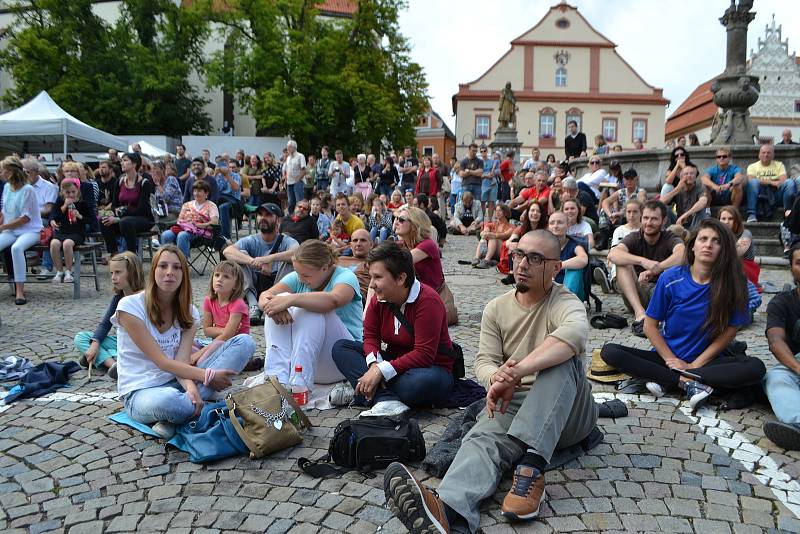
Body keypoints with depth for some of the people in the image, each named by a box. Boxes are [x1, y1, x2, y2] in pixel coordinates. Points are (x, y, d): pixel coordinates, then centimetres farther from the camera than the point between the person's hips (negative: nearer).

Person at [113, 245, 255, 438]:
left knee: (244, 342, -11)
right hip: (140, 392, -6)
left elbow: (182, 361, -9)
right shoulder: (130, 306, -11)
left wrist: (190, 385, -31)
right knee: (166, 400, -46)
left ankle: (186, 404, -21)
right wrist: (208, 376, -22)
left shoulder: (189, 313, 4)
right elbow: (162, 362, -15)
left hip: (176, 382, 6)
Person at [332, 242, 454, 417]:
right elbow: (371, 336, -2)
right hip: (396, 362, 7)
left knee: (425, 381, -43)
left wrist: (381, 371, -30)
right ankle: (386, 401, -29)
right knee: (341, 347, -9)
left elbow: (424, 355, -26)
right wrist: (374, 364, -24)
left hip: (431, 368, -7)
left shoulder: (427, 301, -21)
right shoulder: (379, 299, 0)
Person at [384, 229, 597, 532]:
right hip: (513, 405, 3)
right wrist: (496, 378, -27)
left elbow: (574, 334, -31)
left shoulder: (566, 304, -6)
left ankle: (531, 468, -42)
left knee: (562, 356, -32)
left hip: (567, 411, -2)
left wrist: (515, 372, -40)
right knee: (483, 439, -30)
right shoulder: (496, 308, 9)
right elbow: (484, 361, 0)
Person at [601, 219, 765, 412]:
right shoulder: (670, 278, -7)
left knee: (756, 368, -28)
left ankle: (666, 379, -25)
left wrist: (695, 365, -12)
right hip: (666, 356, 0)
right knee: (609, 351, -22)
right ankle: (689, 383, -25)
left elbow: (729, 331, -5)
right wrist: (671, 360, -11)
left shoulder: (731, 282, -7)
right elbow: (650, 325, -2)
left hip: (707, 359, 0)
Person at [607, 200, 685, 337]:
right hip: (635, 295, 2)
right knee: (622, 263, -21)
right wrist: (642, 261, -39)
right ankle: (640, 313, -35)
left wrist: (654, 270, -42)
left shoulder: (670, 239, -3)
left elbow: (682, 254, -29)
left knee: (675, 268, -26)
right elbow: (612, 254, -23)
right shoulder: (634, 238, -1)